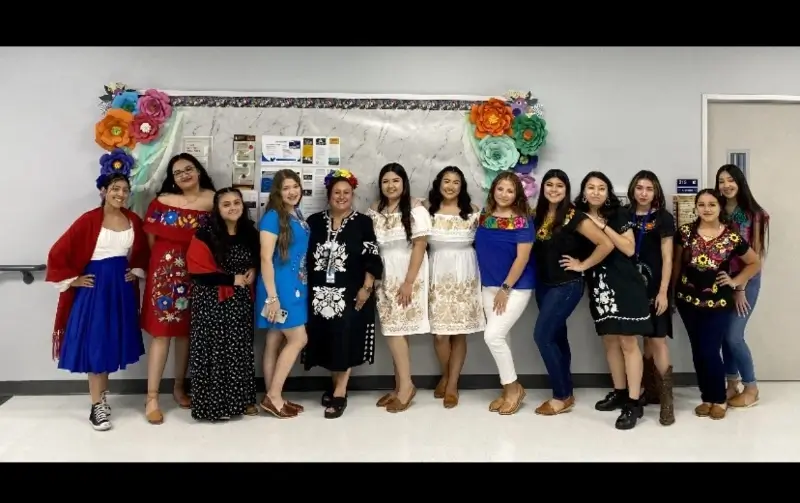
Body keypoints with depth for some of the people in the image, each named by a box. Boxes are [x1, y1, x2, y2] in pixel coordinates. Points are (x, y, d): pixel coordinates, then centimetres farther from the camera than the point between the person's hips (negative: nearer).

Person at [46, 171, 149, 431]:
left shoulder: (133, 221, 4)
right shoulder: (89, 220, -11)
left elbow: (142, 251, 20)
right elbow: (58, 253, -11)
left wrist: (137, 271, 8)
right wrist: (73, 279, -8)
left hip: (122, 287, 5)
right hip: (94, 286, -5)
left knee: (113, 343, 11)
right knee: (95, 344, -1)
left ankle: (101, 395, 27)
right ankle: (97, 406, 7)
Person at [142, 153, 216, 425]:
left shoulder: (214, 200, 2)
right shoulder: (162, 201, 2)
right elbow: (151, 238, 5)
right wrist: (165, 259, 2)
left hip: (197, 273, 2)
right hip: (166, 271, -1)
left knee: (187, 331, 11)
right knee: (161, 332, -3)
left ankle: (179, 387, 26)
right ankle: (152, 397, 4)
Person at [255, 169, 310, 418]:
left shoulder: (298, 216, 12)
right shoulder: (273, 216, -12)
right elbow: (266, 258, -16)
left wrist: (303, 287, 16)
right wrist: (272, 296, -20)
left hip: (296, 286, 8)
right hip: (279, 287, -8)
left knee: (275, 342, 11)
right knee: (298, 339, -7)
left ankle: (273, 396, 19)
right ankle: (273, 396, 3)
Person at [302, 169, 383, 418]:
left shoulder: (363, 222, 0)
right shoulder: (314, 221, 8)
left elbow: (372, 259, -3)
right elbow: (305, 257, 10)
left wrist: (366, 288, -11)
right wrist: (304, 288, 5)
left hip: (351, 293, -3)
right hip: (320, 292, 3)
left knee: (345, 340, -6)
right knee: (327, 339, 7)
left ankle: (340, 393, 2)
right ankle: (335, 383, 26)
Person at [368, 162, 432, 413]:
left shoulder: (416, 209, -6)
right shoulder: (374, 211, 9)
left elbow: (419, 246, -10)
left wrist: (408, 282, -15)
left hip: (407, 277, -5)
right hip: (385, 278, 5)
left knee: (396, 330, -8)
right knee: (394, 331, 6)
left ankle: (406, 385, 4)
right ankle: (400, 386, 15)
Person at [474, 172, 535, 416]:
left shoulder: (522, 220, -11)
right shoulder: (484, 215, 5)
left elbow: (522, 257, -15)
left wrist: (506, 288, -14)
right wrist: (494, 287, 6)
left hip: (516, 287, -6)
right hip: (489, 286, 6)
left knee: (492, 336, -11)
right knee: (499, 338, 8)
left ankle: (513, 388, 8)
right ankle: (508, 388, 23)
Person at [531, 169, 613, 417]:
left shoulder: (574, 216, -12)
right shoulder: (539, 215, 7)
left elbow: (606, 244, -17)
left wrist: (582, 265, -11)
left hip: (567, 285, -7)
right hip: (543, 285, 7)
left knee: (542, 336, -11)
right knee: (557, 337, 12)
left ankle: (562, 397, 3)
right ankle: (566, 393, 23)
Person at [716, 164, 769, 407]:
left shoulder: (754, 214, -6)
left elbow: (754, 255, -8)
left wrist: (741, 287, -11)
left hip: (746, 280, -4)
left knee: (734, 335, -7)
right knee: (724, 334, 7)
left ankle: (751, 388, 11)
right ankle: (732, 385, 23)